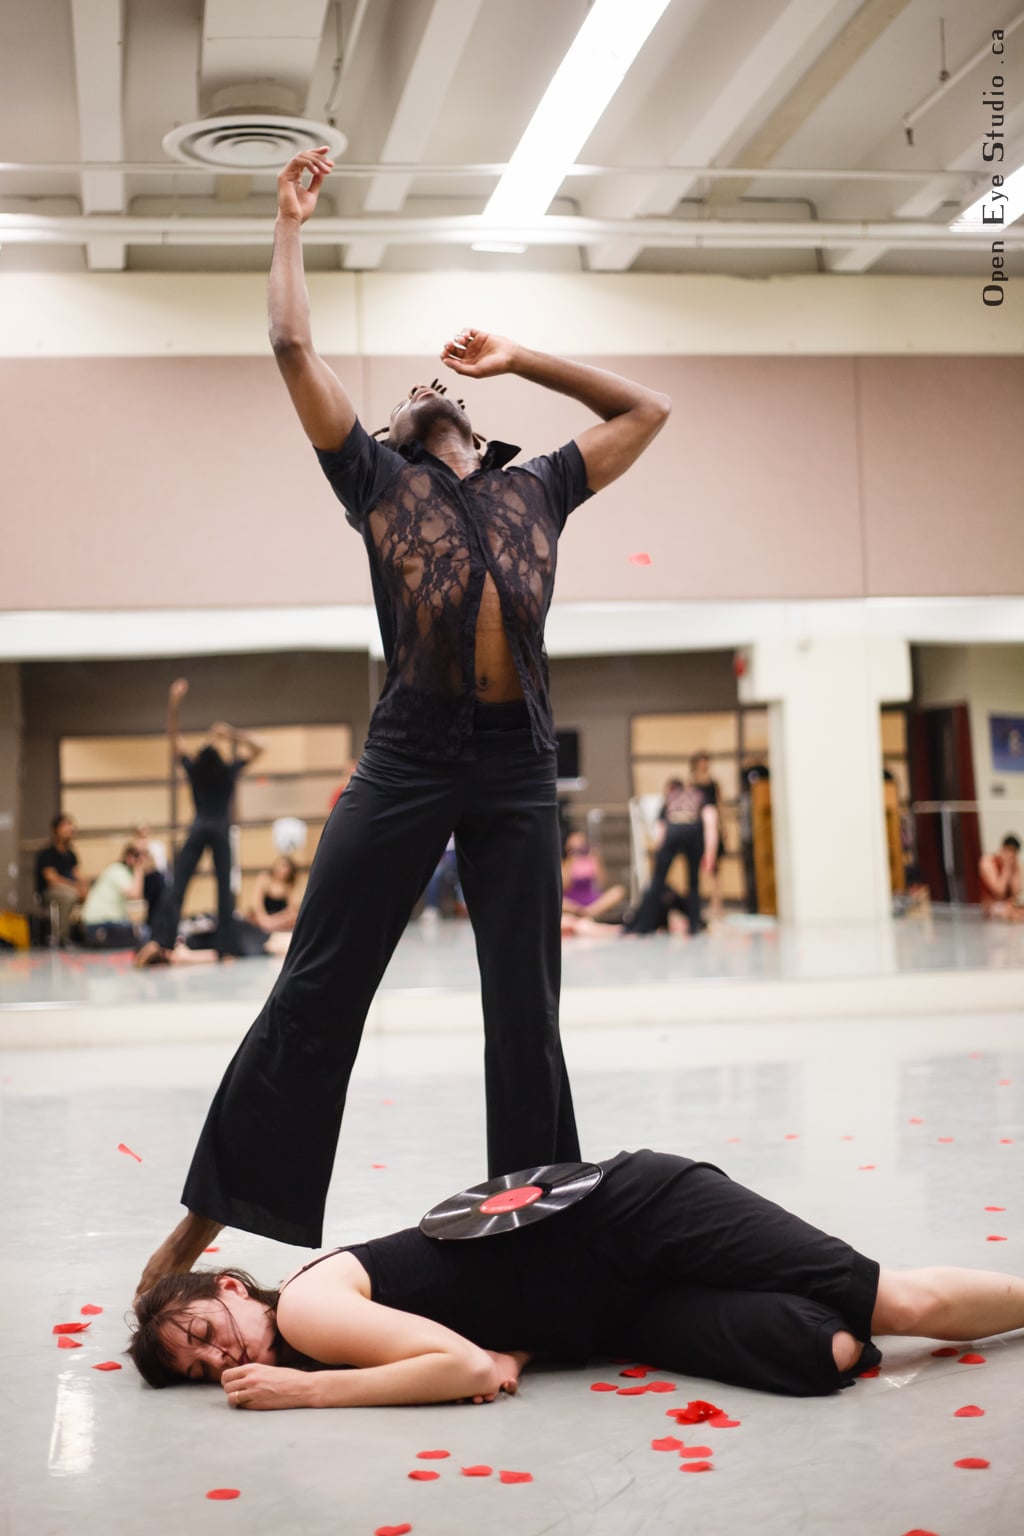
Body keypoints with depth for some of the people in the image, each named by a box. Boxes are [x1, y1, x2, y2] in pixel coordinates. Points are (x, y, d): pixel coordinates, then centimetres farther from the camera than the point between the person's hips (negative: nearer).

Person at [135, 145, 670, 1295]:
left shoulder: (538, 488, 23)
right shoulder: (376, 478, 16)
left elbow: (646, 409, 33)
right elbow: (292, 346, 11)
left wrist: (522, 361, 32)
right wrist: (292, 222, 20)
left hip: (519, 767, 2)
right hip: (408, 755, -2)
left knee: (526, 1012, 6)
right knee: (314, 993, -1)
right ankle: (211, 1216, 5)